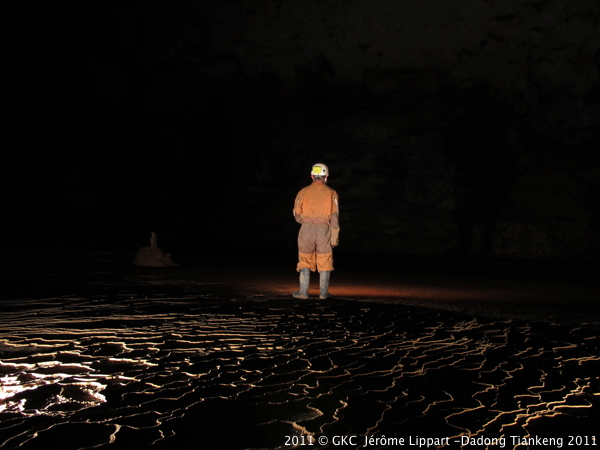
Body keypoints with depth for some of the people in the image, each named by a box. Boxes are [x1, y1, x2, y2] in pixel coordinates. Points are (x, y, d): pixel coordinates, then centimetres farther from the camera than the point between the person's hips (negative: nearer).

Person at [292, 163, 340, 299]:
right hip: (324, 229, -1)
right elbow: (334, 216, -4)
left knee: (305, 261, 8)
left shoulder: (303, 192, 3)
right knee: (325, 262, 8)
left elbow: (297, 215, 8)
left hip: (306, 228, 1)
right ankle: (323, 292, 9)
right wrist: (335, 236, -2)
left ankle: (303, 292, 7)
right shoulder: (331, 193, 1)